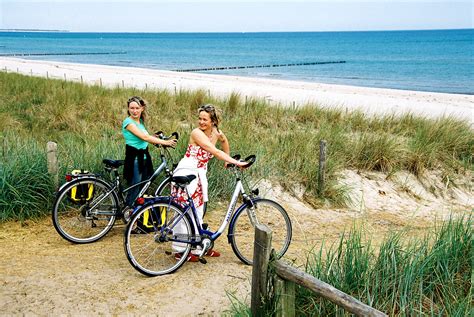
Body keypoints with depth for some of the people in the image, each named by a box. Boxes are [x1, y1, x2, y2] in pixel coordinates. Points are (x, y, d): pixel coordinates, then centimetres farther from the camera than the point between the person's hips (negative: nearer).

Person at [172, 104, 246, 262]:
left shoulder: (216, 133, 2)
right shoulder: (197, 133, -19)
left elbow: (224, 142, 27)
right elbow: (216, 152, -26)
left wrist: (228, 160, 28)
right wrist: (236, 162, -28)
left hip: (200, 174, 7)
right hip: (186, 173, -7)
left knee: (198, 212, 13)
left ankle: (198, 246, 23)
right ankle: (180, 250, 8)